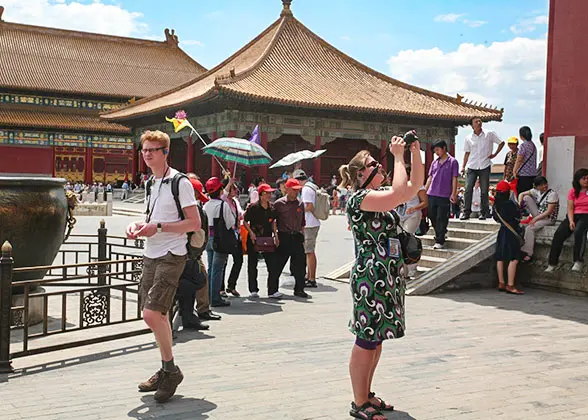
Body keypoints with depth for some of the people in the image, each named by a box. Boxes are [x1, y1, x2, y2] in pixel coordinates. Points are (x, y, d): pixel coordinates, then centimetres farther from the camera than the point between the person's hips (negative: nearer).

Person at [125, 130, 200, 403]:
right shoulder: (153, 183, 15)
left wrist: (157, 227, -19)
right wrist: (138, 226, 6)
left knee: (151, 313, -15)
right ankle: (166, 370, 24)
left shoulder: (179, 182, -10)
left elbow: (194, 223, -14)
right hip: (151, 255, 8)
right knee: (158, 315, 12)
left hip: (171, 256, -8)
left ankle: (170, 370, 0)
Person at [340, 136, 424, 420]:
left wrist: (415, 152, 6)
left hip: (389, 276, 10)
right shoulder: (359, 198, -13)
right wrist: (398, 156, -17)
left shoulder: (381, 195, 15)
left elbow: (415, 186, 16)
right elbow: (399, 193, -27)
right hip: (370, 276, -10)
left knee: (377, 338, 15)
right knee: (367, 340, -3)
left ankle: (367, 395, 26)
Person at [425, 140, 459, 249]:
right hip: (431, 195, 5)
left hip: (444, 195, -5)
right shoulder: (434, 163, 15)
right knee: (432, 217, 11)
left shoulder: (452, 162, 0)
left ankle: (440, 241, 0)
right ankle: (440, 234, 31)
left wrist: (453, 193, -11)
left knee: (441, 219, -4)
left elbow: (454, 179, -4)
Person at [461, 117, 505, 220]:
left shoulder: (489, 134, 1)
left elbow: (501, 143, 12)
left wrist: (495, 154, 3)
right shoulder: (468, 138, 7)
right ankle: (466, 212, -3)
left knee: (484, 191, 2)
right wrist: (463, 166, 7)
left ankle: (483, 213, 11)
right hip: (472, 167, 1)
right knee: (468, 189, -9)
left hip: (484, 166, -1)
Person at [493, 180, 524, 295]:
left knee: (500, 258, 10)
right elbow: (518, 217, -6)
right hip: (511, 233, -8)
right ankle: (510, 285, -13)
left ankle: (501, 283, 15)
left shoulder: (496, 205, 4)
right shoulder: (510, 203, -15)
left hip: (502, 232, 8)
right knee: (514, 259, -8)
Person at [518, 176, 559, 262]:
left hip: (548, 219, -7)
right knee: (526, 197, -5)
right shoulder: (536, 191, 3)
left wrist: (535, 219, -22)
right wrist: (519, 204, -11)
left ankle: (529, 254, -27)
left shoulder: (552, 194, -17)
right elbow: (522, 194, 9)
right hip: (539, 215, 7)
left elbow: (549, 212, -21)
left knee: (529, 228, -31)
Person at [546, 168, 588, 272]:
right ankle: (552, 263, -20)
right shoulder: (572, 192, 13)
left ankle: (578, 261, -35)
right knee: (559, 234, -22)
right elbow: (570, 208, 4)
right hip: (573, 216, 3)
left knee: (578, 231, -36)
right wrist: (571, 221, -13)